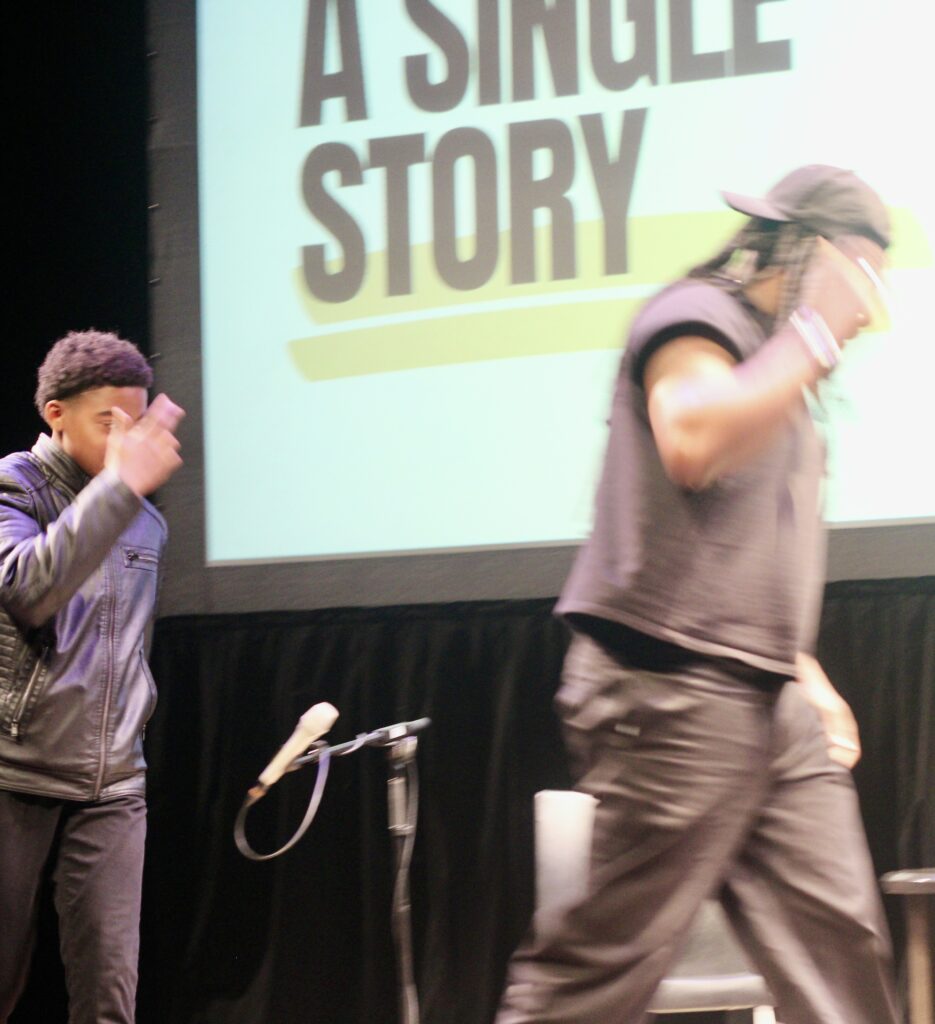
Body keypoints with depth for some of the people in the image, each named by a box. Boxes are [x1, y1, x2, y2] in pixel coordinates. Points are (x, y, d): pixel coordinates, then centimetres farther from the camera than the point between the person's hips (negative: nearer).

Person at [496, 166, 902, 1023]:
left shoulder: (773, 362, 24)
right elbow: (692, 442, -28)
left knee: (840, 939, 0)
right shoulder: (699, 317, -6)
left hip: (771, 704, 9)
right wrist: (817, 335, -20)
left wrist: (807, 676, 20)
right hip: (676, 694, -9)